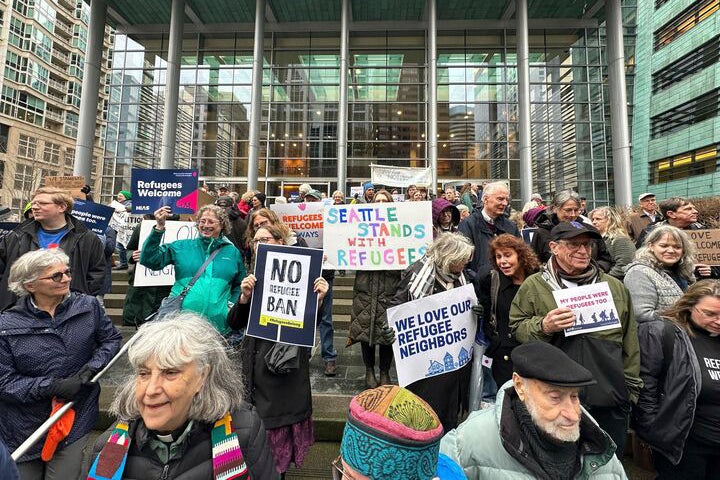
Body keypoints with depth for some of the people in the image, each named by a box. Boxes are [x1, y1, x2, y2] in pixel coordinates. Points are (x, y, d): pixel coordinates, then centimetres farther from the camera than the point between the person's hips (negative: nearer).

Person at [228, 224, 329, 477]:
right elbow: (234, 323, -1)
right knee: (259, 421, 12)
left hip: (290, 360, -2)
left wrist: (318, 299, -21)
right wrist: (244, 297, -18)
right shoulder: (253, 278, 4)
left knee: (286, 418, 10)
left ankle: (281, 465, 36)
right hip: (258, 361, 3)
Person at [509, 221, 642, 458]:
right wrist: (543, 326, -20)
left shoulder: (615, 287, 8)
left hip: (610, 400, 3)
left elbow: (630, 343, 12)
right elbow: (516, 329, -2)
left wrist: (631, 388, 12)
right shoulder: (533, 285, -3)